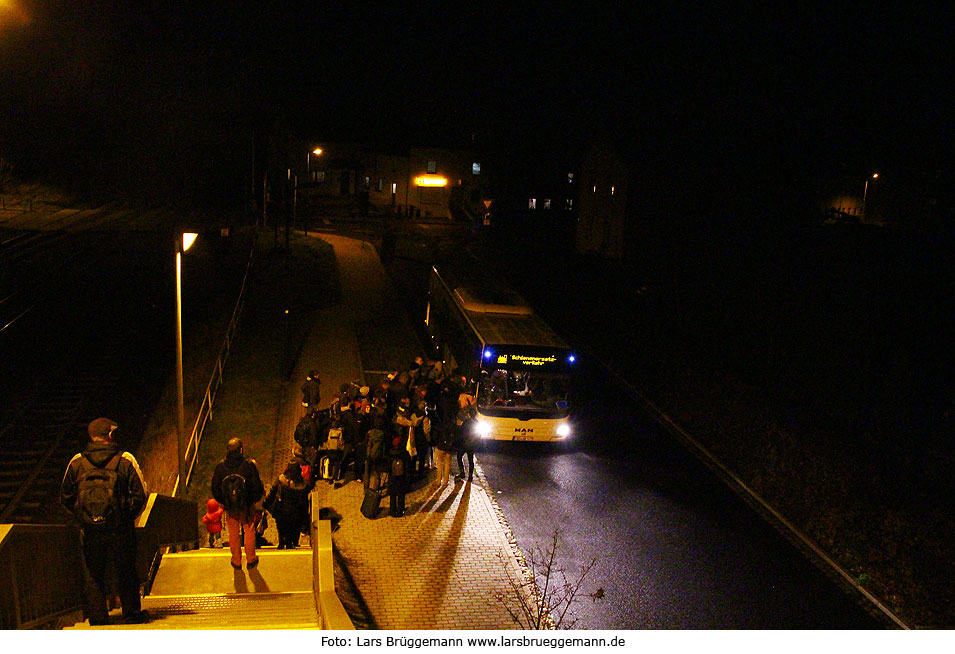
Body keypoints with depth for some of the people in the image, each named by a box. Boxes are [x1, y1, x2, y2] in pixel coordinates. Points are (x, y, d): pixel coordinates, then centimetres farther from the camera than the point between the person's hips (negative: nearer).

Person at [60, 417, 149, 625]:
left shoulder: (77, 462, 1)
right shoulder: (125, 460, -5)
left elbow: (65, 497, 7)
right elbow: (141, 494, -6)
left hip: (90, 530, 1)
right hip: (120, 529, -1)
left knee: (93, 576, 12)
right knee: (126, 573, 12)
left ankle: (97, 618, 13)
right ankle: (132, 614, 19)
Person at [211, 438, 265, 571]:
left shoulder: (220, 467, -12)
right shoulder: (249, 466, -19)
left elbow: (215, 489, -1)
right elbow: (257, 487, -12)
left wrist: (222, 502, 15)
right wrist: (255, 499, 7)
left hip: (229, 507, 2)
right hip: (247, 505, -2)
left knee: (233, 534, 19)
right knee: (249, 531, 18)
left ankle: (236, 562, 31)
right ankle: (250, 560, 29)